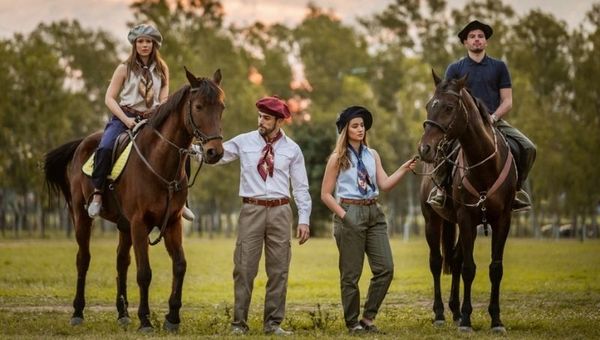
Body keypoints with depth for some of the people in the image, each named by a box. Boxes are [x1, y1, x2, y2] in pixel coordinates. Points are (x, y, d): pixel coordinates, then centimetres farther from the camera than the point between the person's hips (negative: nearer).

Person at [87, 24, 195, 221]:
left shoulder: (162, 69, 10)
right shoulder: (125, 69, 2)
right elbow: (109, 98, -2)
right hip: (124, 117, -3)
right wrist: (126, 120, -15)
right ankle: (97, 194, -21)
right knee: (105, 148, -31)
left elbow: (164, 99, 8)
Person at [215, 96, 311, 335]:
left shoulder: (292, 149, 5)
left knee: (278, 270, 5)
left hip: (280, 211, 1)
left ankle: (273, 323, 13)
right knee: (244, 268, -1)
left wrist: (304, 219, 0)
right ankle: (239, 323, 6)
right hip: (252, 210, -1)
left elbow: (301, 187, 6)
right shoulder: (243, 142, 4)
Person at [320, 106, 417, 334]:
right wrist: (343, 215, -12)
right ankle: (352, 322, 11)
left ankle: (368, 317, 10)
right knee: (351, 274, 0)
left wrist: (404, 169, -13)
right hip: (350, 214, -5)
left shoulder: (372, 155, 11)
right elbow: (325, 194, -2)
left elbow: (385, 184, 1)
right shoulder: (338, 158, -2)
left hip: (373, 213, 5)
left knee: (385, 269, -1)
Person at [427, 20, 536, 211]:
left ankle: (516, 188, 0)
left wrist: (493, 117, -11)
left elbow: (507, 101, 8)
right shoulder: (455, 69, 11)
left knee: (528, 148, -19)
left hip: (494, 122, 2)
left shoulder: (499, 67, 13)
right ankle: (441, 187, -19)